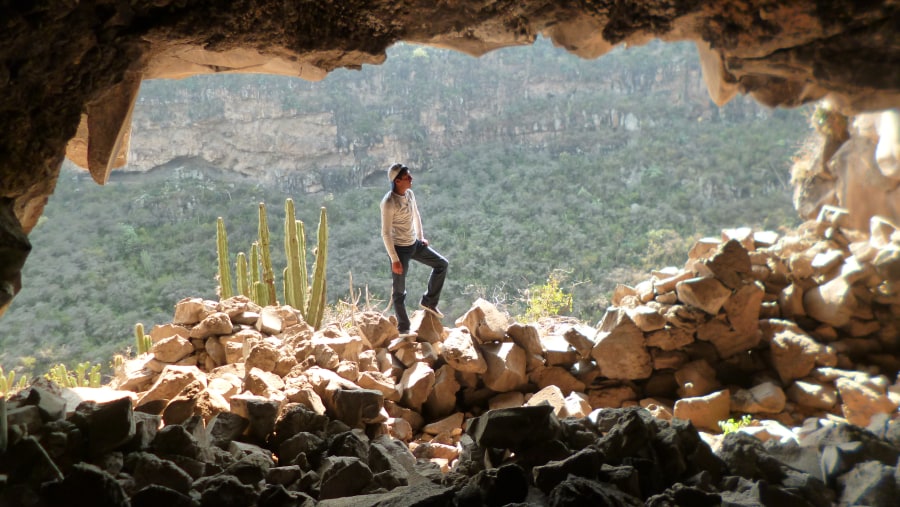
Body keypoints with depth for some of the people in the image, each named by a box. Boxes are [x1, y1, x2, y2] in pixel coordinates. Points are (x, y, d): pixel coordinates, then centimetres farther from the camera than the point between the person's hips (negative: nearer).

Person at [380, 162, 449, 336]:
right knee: (399, 290, 3)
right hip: (399, 248, -8)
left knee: (442, 264, 11)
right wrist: (394, 260, -21)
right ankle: (403, 328, 17)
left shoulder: (410, 194, -2)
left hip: (414, 243, 8)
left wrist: (421, 237, 12)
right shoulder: (389, 203, -24)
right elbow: (386, 233, -22)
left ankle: (428, 302, 22)